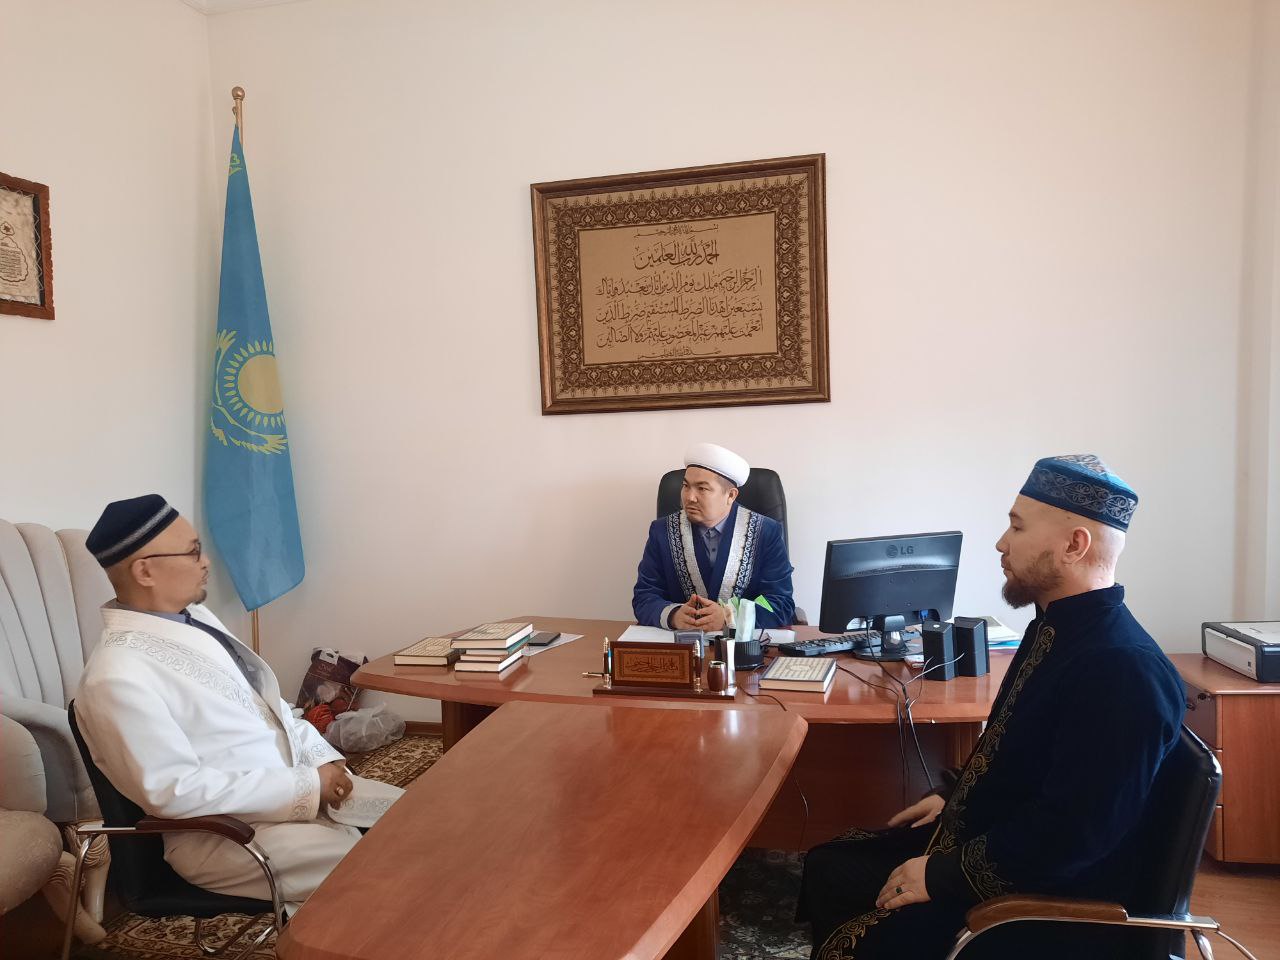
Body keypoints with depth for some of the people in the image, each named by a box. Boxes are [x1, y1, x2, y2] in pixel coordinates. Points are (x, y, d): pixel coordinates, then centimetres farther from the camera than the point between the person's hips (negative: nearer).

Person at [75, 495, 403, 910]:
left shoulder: (194, 616, 5)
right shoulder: (119, 675, -21)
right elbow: (174, 790, -23)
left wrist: (320, 756, -3)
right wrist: (304, 786, -22)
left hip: (294, 784, 8)